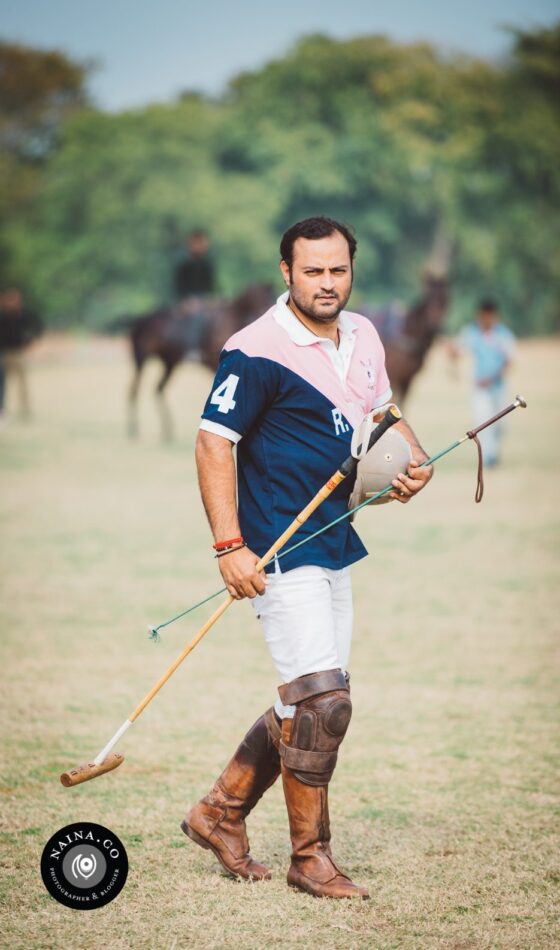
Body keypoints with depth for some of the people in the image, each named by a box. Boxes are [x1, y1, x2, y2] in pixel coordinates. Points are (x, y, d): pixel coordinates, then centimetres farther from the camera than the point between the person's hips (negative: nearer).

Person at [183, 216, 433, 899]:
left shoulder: (362, 336, 9)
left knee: (311, 702, 13)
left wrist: (414, 459, 3)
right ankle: (310, 857, 0)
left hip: (335, 544, 9)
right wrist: (229, 546, -21)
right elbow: (214, 442, -15)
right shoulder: (257, 351, -15)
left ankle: (220, 813, 27)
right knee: (322, 700, -12)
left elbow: (381, 409, 24)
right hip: (280, 551, -9)